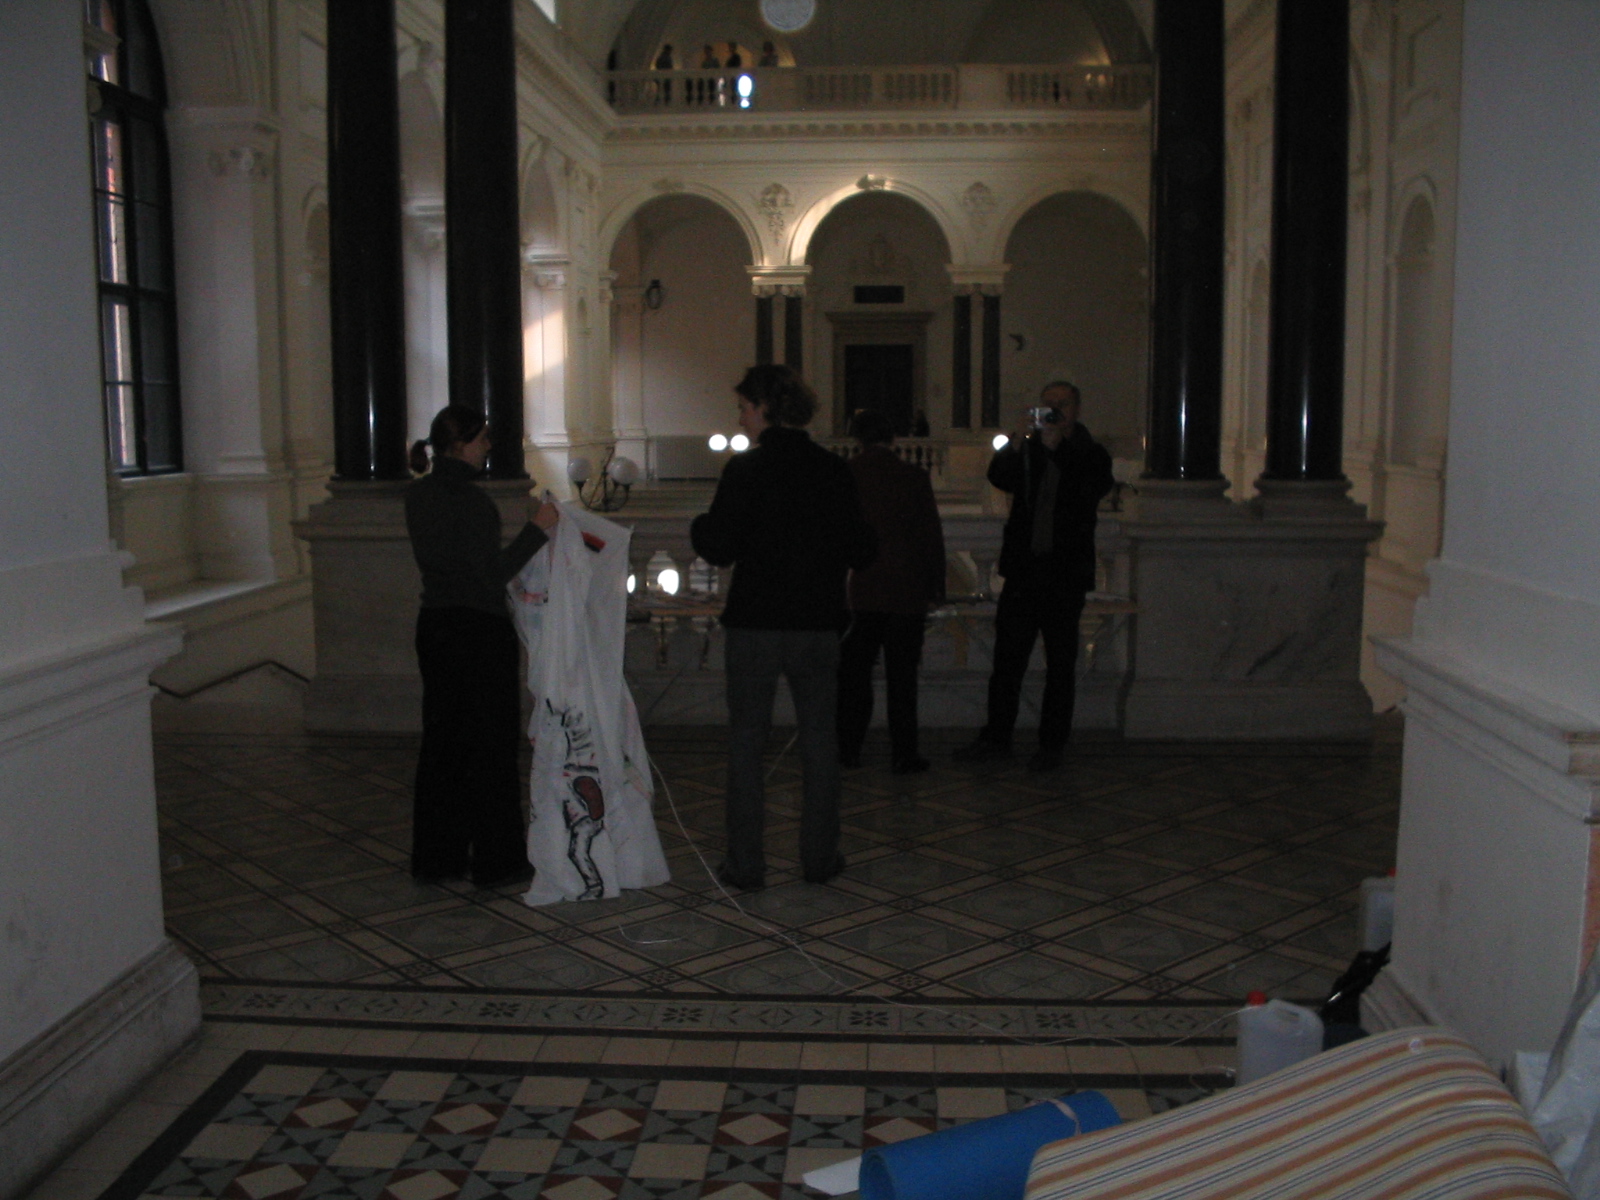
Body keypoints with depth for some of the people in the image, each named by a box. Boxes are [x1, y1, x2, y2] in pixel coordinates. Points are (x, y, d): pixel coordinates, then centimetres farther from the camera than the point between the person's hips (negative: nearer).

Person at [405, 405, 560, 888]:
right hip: (480, 630, -8)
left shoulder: (418, 494, 8)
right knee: (490, 745, 2)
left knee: (441, 739, 14)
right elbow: (493, 574, -19)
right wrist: (536, 527, -17)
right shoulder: (470, 500, -18)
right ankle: (496, 862, 11)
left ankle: (436, 856, 22)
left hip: (435, 625, 8)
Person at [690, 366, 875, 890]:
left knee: (746, 744, 7)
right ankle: (819, 857, 20)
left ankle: (745, 864, 11)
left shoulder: (743, 469, -10)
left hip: (754, 626, -2)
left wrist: (699, 526, 8)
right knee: (819, 742, 14)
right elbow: (861, 551, 2)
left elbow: (720, 549, -13)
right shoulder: (834, 470, 0)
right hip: (817, 626, 3)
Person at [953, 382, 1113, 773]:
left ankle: (1052, 745, 12)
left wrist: (1057, 446, -21)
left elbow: (1093, 489, -16)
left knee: (1060, 664, 4)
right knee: (1007, 657, 5)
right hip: (1023, 571, 3)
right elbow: (999, 477, -5)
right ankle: (996, 738, 14)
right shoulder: (1029, 449, 10)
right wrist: (1017, 440, -20)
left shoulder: (1090, 455, 3)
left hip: (1065, 576, -2)